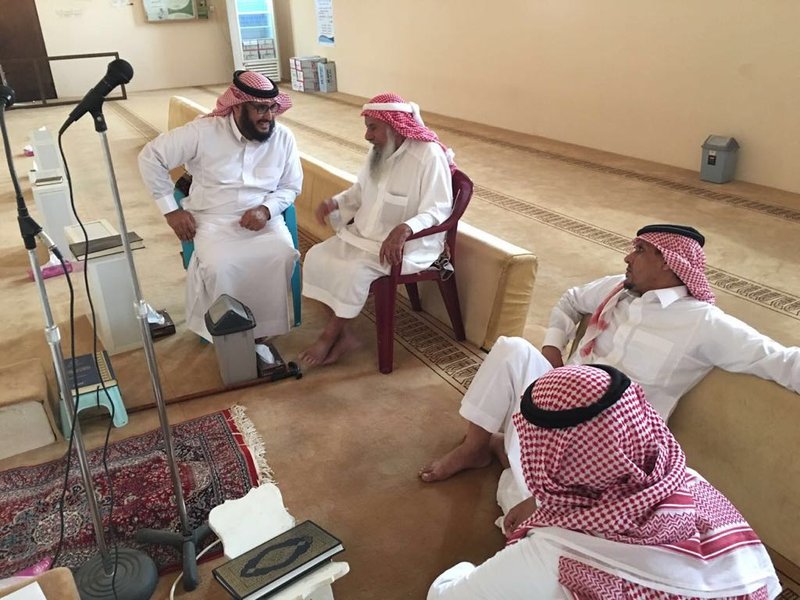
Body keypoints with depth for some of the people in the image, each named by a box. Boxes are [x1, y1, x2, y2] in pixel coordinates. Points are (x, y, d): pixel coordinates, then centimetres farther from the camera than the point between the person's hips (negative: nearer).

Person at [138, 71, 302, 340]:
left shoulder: (283, 138, -2)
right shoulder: (203, 132, -10)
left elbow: (291, 187, 8)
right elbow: (150, 156, -4)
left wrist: (267, 209, -13)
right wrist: (171, 210, -5)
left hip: (263, 218, 2)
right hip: (213, 219, -2)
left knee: (282, 256, -28)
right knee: (220, 266, -32)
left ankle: (265, 331, -11)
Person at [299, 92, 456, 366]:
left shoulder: (429, 155, -18)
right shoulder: (379, 152, 7)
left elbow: (438, 210, -24)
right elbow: (359, 192, 19)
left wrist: (403, 229, -42)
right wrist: (335, 202, -2)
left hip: (410, 244, -8)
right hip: (365, 234, 8)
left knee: (355, 271, -28)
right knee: (316, 258, -9)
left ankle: (330, 335, -4)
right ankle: (344, 335, -5)